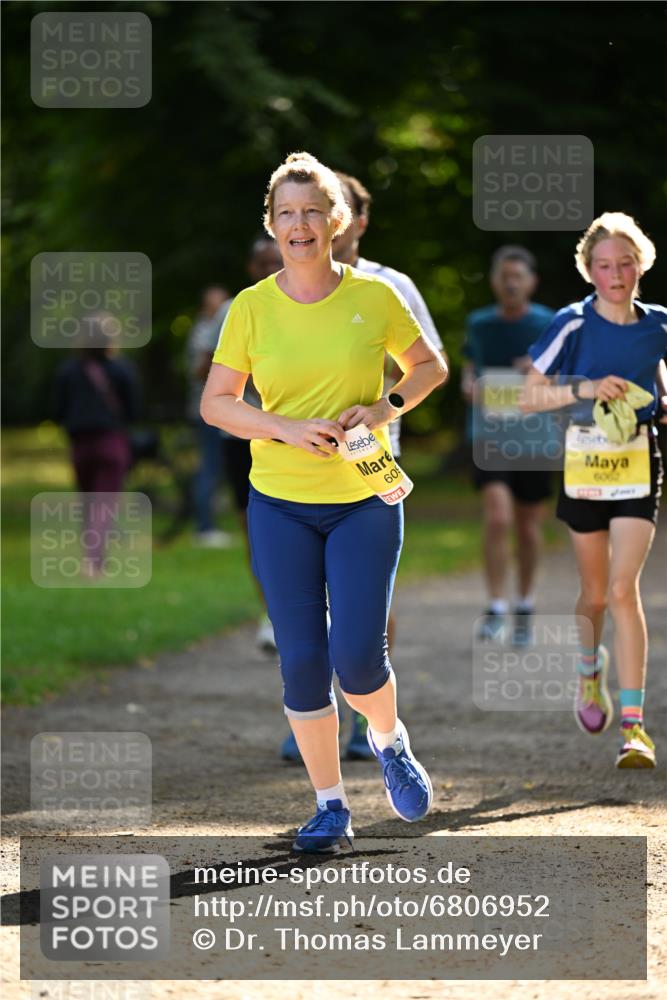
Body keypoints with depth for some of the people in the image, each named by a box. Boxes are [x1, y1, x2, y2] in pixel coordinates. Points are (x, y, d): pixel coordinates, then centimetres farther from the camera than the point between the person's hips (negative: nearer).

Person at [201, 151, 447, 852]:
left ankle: (390, 741, 25)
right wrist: (287, 428, -15)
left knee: (357, 656, -9)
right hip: (280, 504, 1)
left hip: (366, 502, -1)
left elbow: (429, 366, 11)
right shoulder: (251, 307, -3)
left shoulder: (374, 297, -3)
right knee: (302, 659, 0)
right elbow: (215, 403, 0)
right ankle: (330, 806, 13)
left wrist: (387, 407, -8)